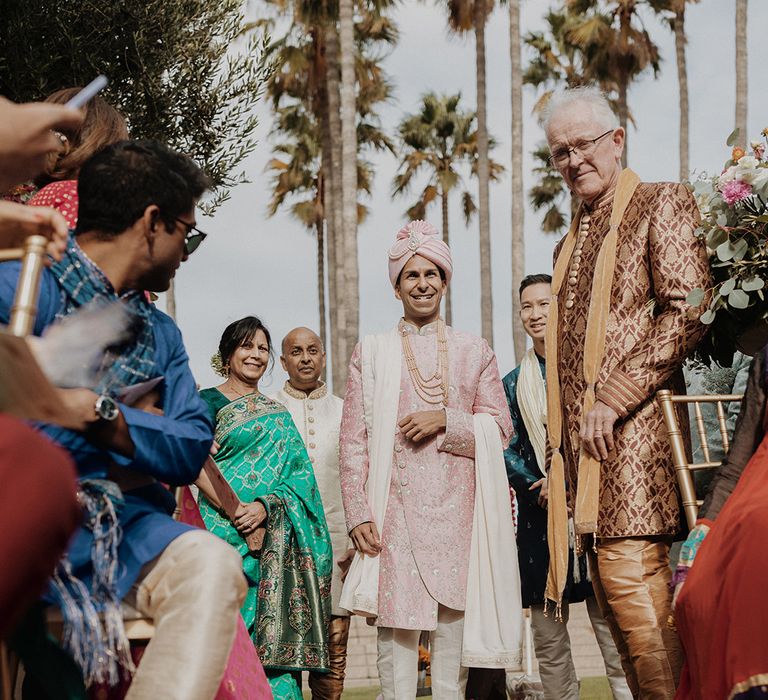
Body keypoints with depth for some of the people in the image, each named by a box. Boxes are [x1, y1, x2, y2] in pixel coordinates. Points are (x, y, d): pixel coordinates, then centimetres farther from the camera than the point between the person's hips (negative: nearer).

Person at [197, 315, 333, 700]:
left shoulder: (277, 412, 20)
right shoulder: (210, 402, 4)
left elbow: (294, 470, 9)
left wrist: (264, 506, -10)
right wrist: (234, 511, -18)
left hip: (276, 539, 5)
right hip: (228, 535, -5)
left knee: (275, 634, -2)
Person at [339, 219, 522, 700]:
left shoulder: (474, 351, 14)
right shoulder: (372, 352, 11)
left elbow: (500, 430, 9)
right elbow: (353, 440, 6)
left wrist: (445, 420, -7)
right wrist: (358, 513, -4)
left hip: (456, 510, 1)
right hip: (394, 510, -1)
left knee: (451, 622, -2)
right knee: (396, 625, -8)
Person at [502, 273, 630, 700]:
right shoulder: (514, 384, 16)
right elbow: (509, 451, 12)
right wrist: (537, 488, -7)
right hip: (540, 517, 4)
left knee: (611, 624, -10)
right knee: (547, 635, 3)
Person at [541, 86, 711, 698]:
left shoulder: (663, 204, -1)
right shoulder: (574, 240, 24)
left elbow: (688, 314, -12)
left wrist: (612, 399, -16)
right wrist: (562, 437, 12)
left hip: (635, 424, -8)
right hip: (582, 436, 8)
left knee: (629, 571, -17)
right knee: (612, 585, 5)